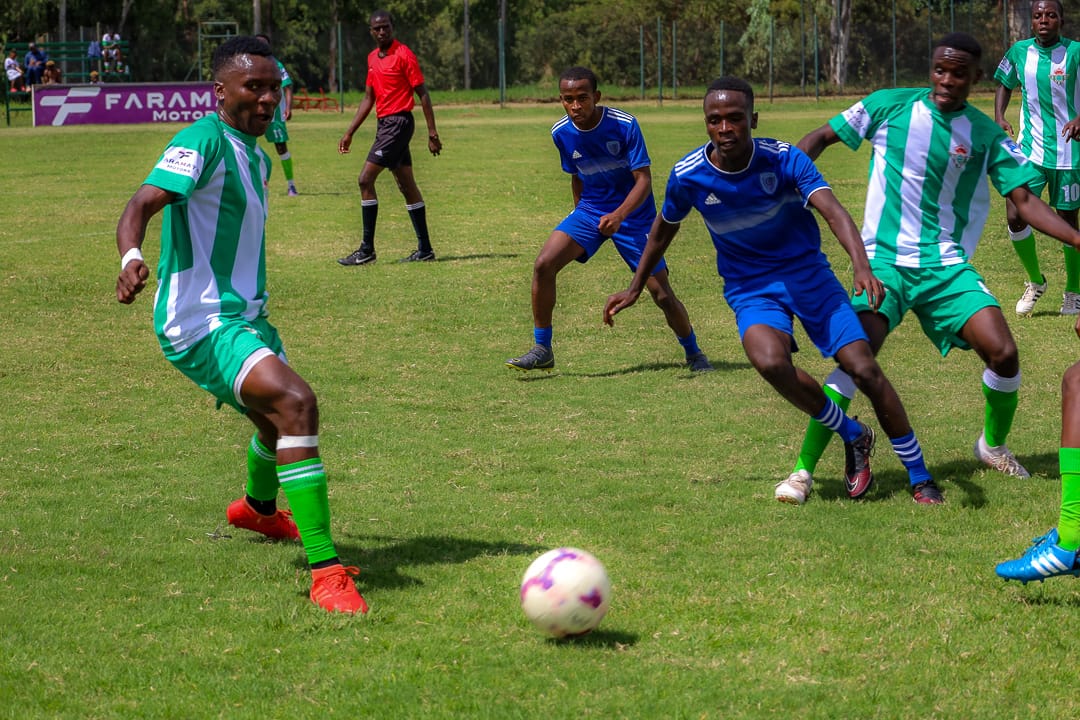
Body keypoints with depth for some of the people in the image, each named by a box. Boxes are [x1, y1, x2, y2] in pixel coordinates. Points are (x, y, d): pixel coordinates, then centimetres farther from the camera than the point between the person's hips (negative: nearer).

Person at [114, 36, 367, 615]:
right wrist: (131, 256, -47)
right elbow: (142, 203, -28)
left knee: (280, 419, 30)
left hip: (243, 316, 10)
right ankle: (325, 572, -32)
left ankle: (258, 507, 65)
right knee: (294, 401, -30)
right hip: (200, 322, -10)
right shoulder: (205, 141, -15)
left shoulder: (255, 155, 13)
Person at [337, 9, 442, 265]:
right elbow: (368, 98, 20)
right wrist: (349, 133, 17)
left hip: (398, 122, -8)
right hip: (384, 124, 8)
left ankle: (367, 250, -9)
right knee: (407, 186, 10)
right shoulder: (373, 58, 14)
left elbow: (422, 94, -10)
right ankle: (425, 249, 13)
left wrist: (432, 132, -14)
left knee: (365, 179, -12)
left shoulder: (404, 55, -10)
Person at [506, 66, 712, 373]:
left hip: (632, 214, -4)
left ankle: (694, 354, 20)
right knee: (543, 264, -17)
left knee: (662, 294, -6)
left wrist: (619, 215, -37)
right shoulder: (561, 133, -6)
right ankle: (542, 350, -6)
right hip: (589, 210, 4)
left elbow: (644, 180, -22)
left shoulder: (624, 125, -21)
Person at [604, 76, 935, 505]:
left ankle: (920, 479, 5)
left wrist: (861, 266, -47)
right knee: (769, 360, -32)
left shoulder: (783, 159, -17)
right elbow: (663, 230, 10)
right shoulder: (687, 175, -11)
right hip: (750, 288, 1)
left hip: (807, 272, 0)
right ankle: (854, 437, -8)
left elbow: (833, 211, -30)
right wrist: (635, 288, 20)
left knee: (864, 369, -12)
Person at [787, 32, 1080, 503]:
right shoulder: (889, 106, -1)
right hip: (885, 261, -2)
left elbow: (1025, 202, 4)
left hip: (947, 265, 2)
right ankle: (803, 468, -13)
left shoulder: (987, 136, 3)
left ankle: (993, 446, 19)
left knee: (1003, 353, -12)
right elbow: (822, 137, 7)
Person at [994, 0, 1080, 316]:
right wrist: (999, 117, 1)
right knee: (1015, 217, -8)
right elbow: (1005, 84, 18)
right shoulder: (1019, 52, 2)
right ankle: (1035, 282, 16)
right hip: (1029, 149, 3)